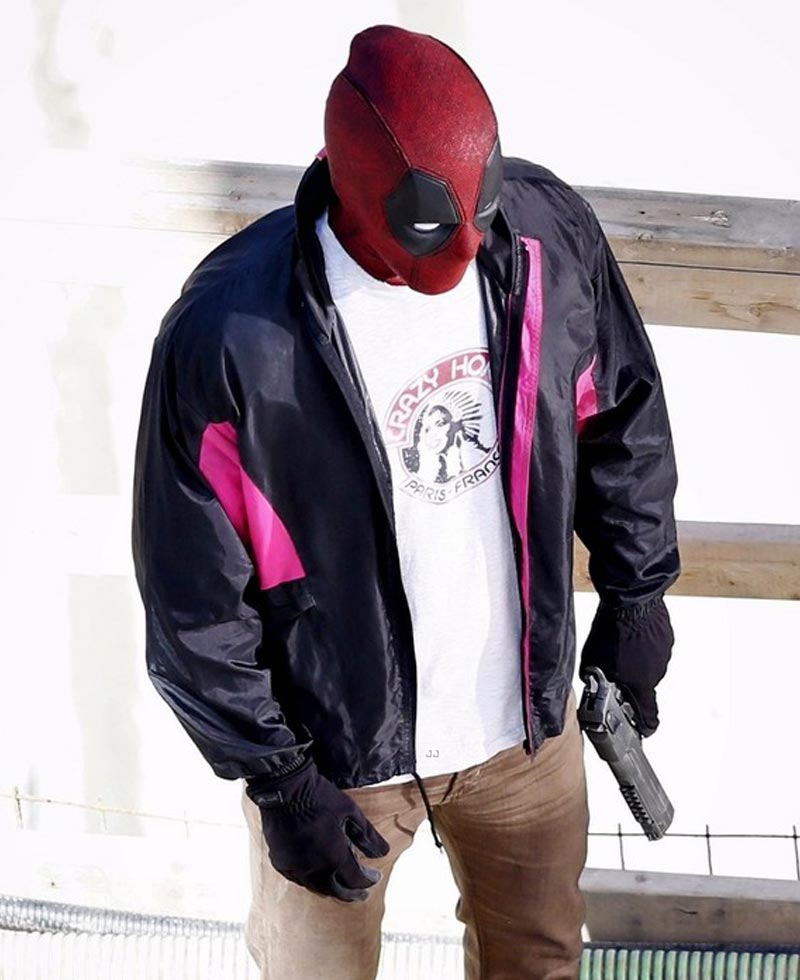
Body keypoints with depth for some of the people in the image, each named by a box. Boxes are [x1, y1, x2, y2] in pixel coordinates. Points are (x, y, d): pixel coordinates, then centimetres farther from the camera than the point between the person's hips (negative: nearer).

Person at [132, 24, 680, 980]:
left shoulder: (549, 232, -15)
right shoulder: (227, 335, -28)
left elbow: (622, 415, 3)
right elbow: (195, 603, -17)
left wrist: (635, 595, 8)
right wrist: (276, 778, -11)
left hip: (528, 716, 4)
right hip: (335, 749, -3)